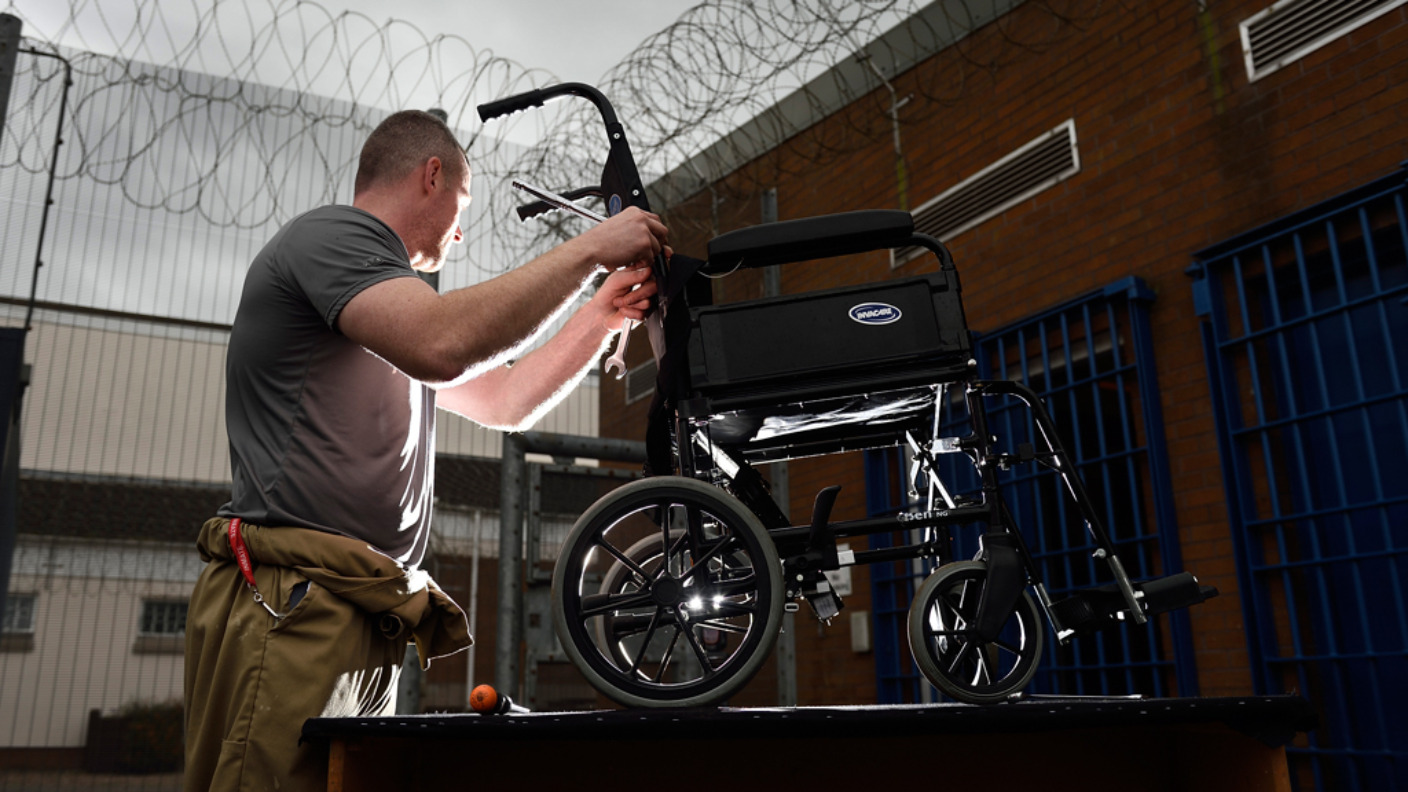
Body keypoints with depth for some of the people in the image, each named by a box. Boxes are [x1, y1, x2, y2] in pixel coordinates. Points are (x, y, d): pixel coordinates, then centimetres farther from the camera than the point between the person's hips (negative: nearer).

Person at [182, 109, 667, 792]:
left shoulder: (378, 283, 29)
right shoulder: (331, 234, -2)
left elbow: (502, 400, 30)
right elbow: (444, 347, -22)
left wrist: (600, 317, 23)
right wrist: (590, 250, -13)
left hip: (358, 621, 10)